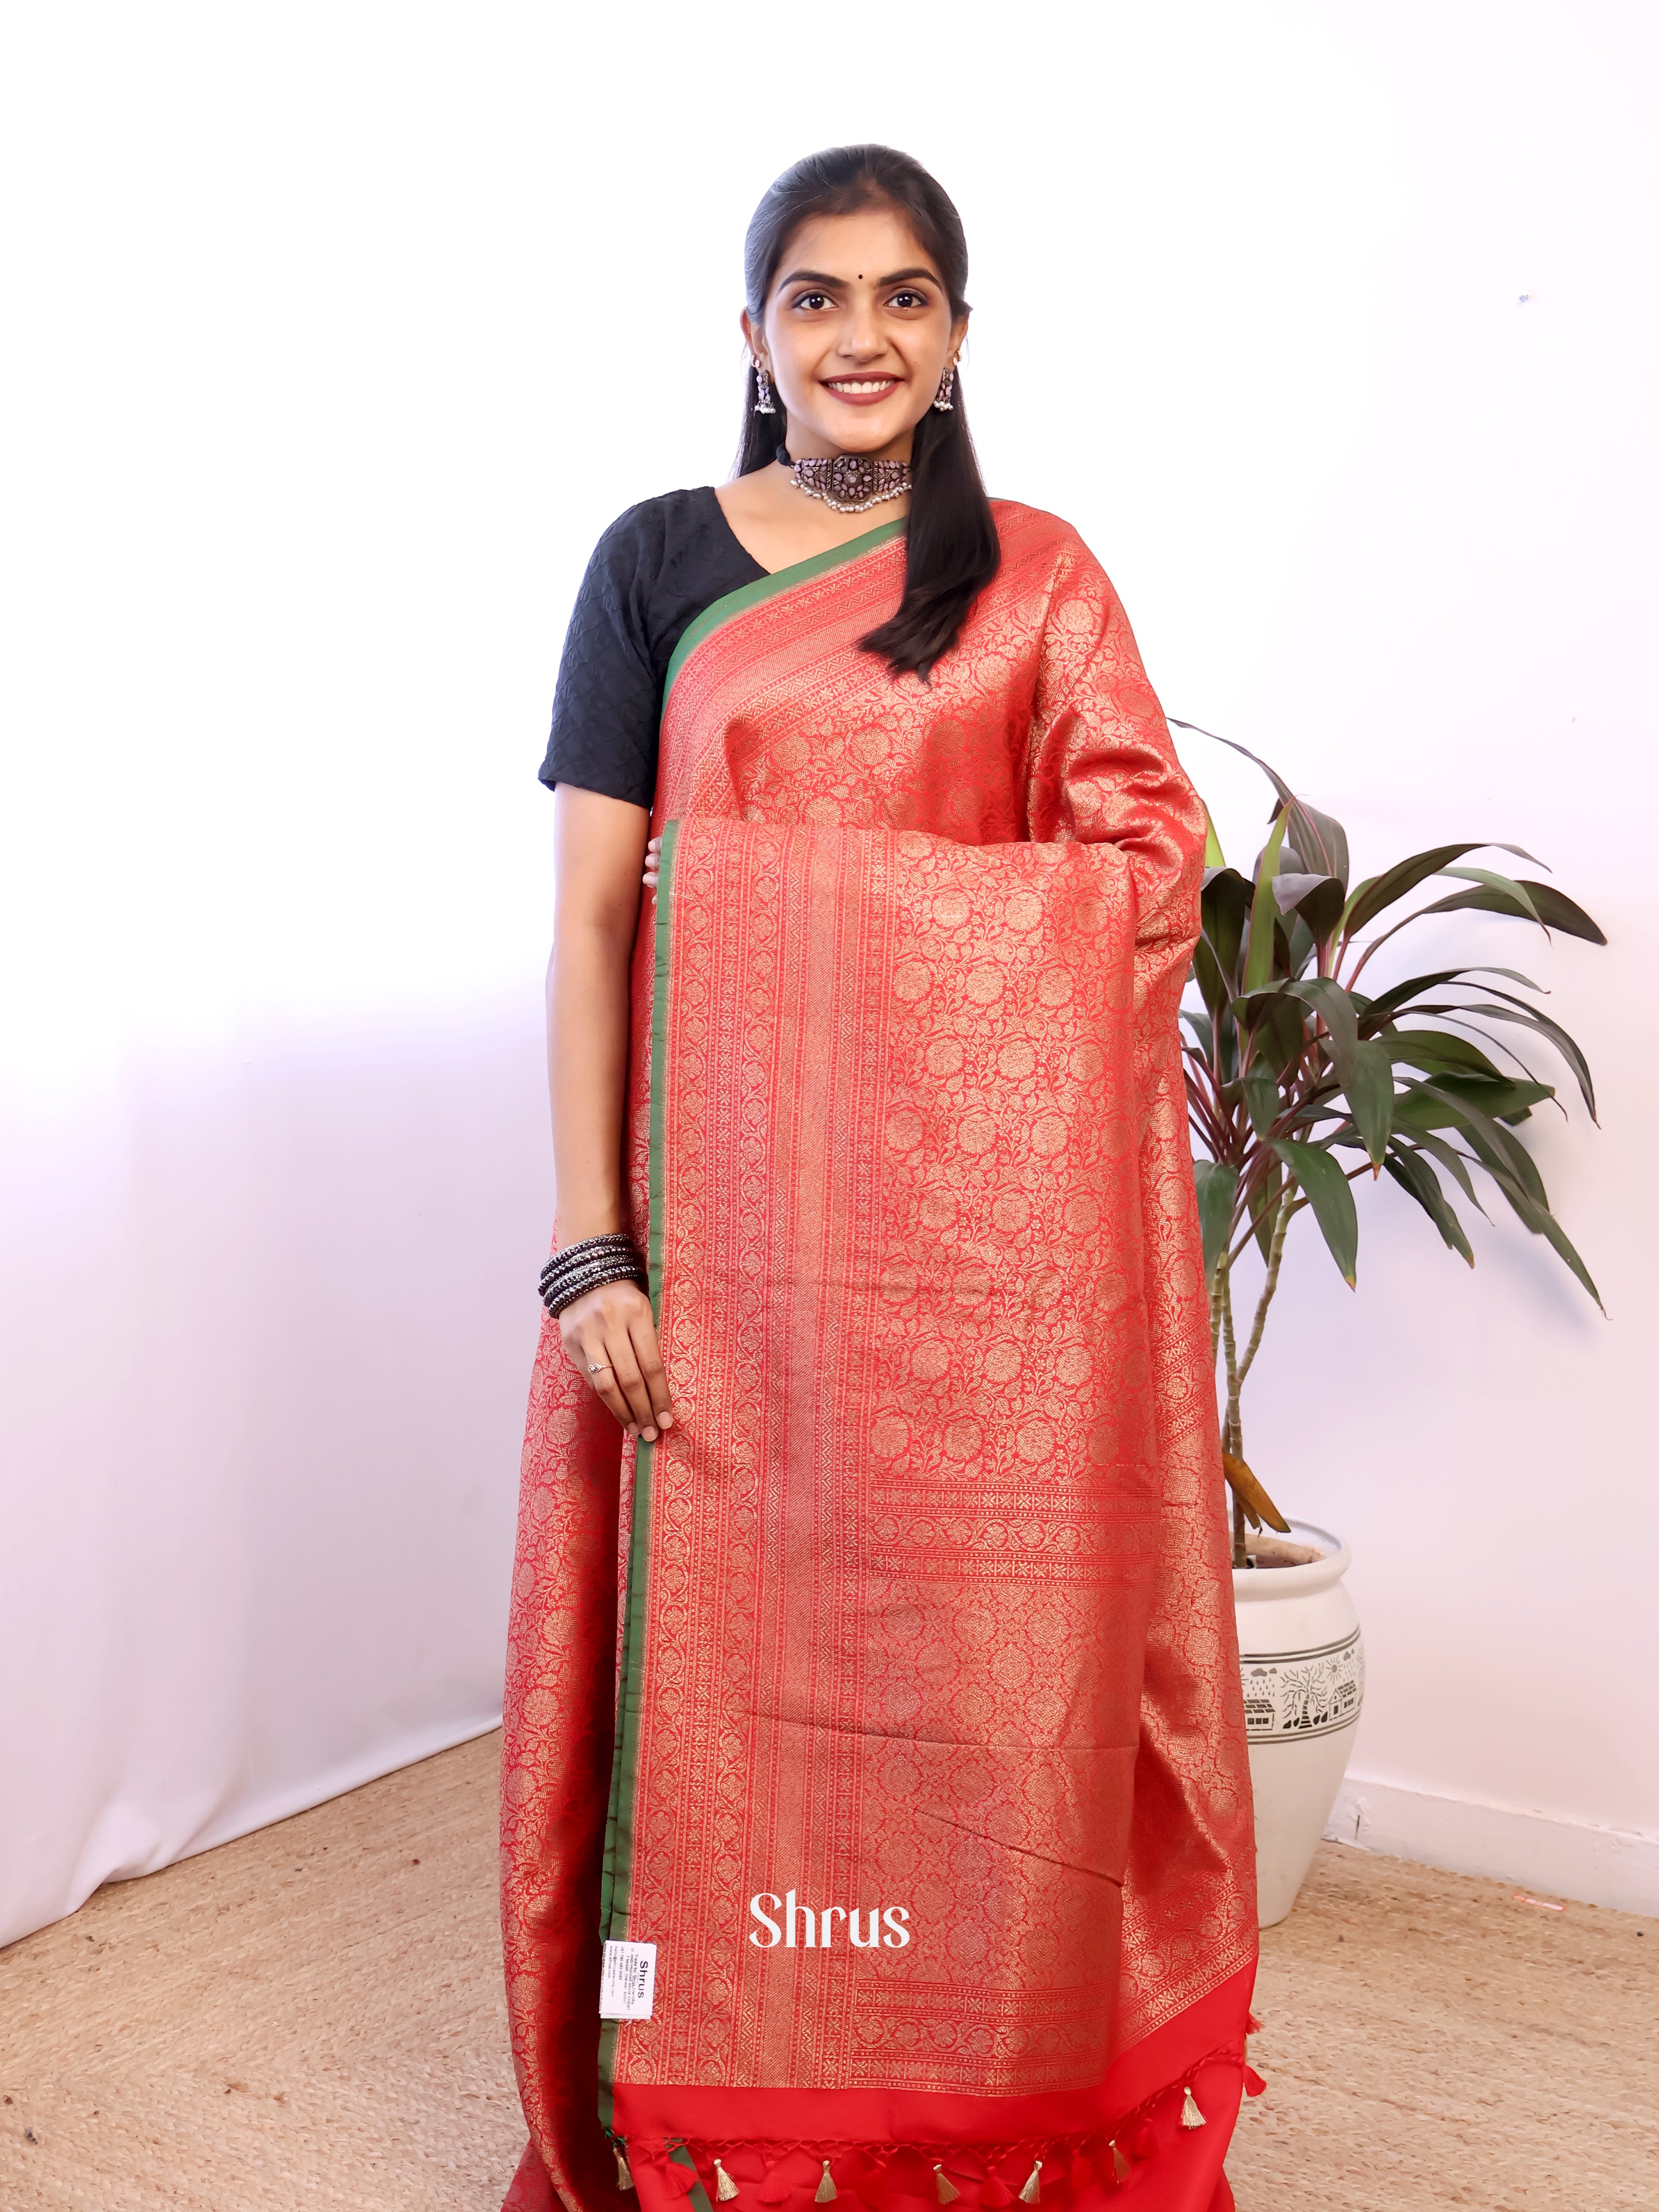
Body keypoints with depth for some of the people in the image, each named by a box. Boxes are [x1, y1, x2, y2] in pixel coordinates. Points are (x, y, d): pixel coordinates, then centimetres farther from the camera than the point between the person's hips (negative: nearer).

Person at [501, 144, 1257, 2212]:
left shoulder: (1038, 573, 9)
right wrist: (589, 1245, -7)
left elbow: (1148, 859, 1)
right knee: (728, 1638, 5)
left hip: (980, 1222, 1)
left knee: (986, 1643, 5)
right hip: (719, 1190, 0)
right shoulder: (658, 560, 6)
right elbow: (592, 909, 0)